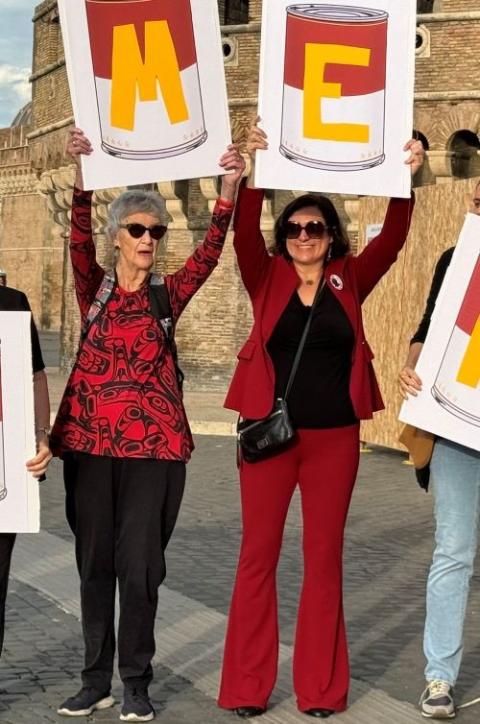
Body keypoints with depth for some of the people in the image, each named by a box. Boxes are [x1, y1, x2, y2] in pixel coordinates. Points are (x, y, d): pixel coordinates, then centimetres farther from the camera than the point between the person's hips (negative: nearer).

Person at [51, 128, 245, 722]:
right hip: (90, 442, 1)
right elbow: (80, 239, -11)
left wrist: (228, 188, -22)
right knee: (95, 562, 7)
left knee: (140, 565, 0)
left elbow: (210, 251, -8)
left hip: (153, 444, -1)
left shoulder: (168, 294, 6)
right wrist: (81, 174, -27)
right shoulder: (94, 289, 6)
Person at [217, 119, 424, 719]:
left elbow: (392, 240, -8)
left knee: (324, 558, 7)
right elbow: (244, 233, -14)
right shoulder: (267, 279, 3)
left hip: (335, 437, 1)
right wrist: (254, 172, -30)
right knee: (258, 555, 4)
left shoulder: (349, 281, 5)